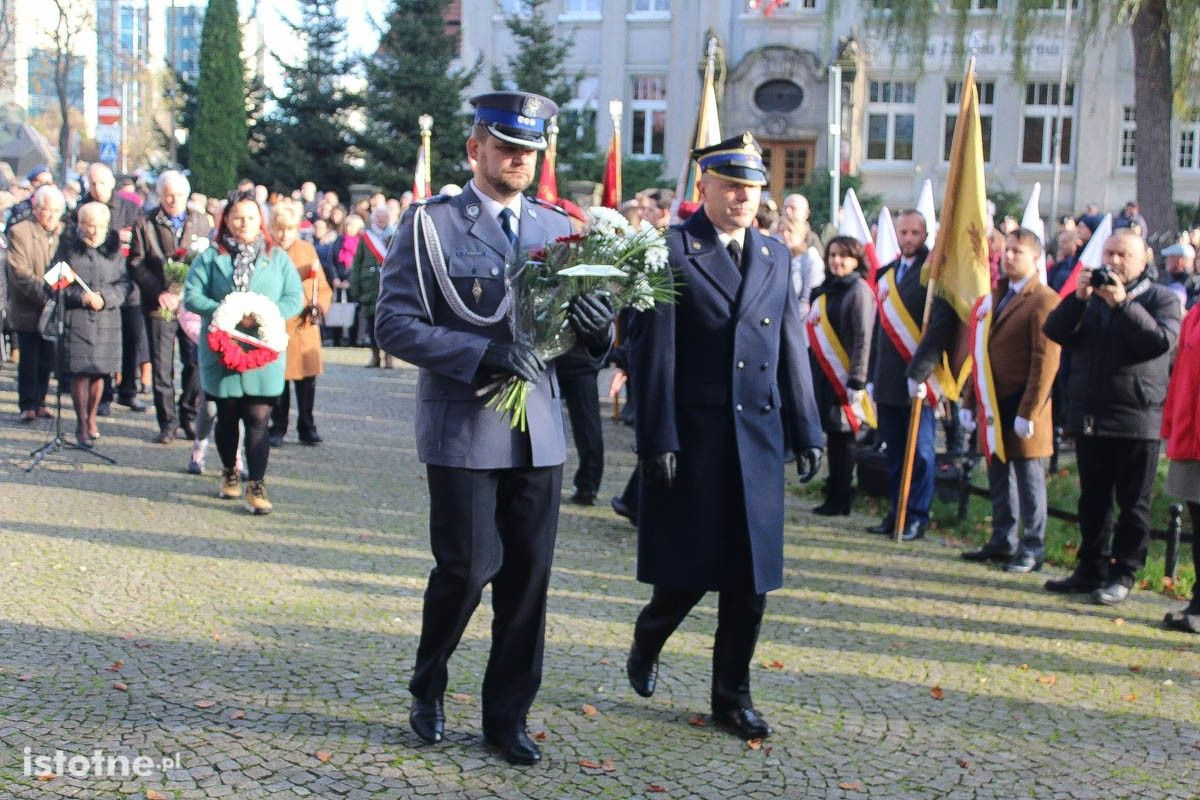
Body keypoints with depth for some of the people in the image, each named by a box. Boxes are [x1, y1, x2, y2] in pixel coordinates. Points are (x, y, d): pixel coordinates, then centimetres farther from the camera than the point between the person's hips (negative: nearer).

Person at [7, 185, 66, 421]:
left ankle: (39, 402, 21)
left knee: (47, 359, 9)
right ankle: (28, 405, 9)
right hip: (28, 310, -4)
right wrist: (44, 295, -24)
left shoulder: (65, 232, 5)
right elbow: (21, 274, -15)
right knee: (29, 360, 1)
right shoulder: (19, 233, -9)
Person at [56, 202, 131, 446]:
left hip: (106, 318, 2)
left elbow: (124, 283, 4)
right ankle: (82, 424, 5)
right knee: (80, 371, -4)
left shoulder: (113, 247, 6)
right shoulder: (68, 246, 2)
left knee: (99, 371, 7)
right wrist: (80, 297, -13)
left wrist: (105, 298, -13)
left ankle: (91, 419, 26)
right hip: (75, 318, -2)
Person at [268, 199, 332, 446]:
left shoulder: (307, 250, 8)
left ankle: (307, 428, 15)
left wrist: (318, 306, -7)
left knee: (307, 379, 3)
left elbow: (323, 288, 9)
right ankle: (277, 429, 16)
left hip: (305, 327, 2)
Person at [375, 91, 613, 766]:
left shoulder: (560, 228, 11)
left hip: (540, 431, 4)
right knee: (468, 568, -3)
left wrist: (597, 329, -12)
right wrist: (483, 353, -21)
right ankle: (428, 690, 24)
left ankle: (508, 716, 21)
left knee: (529, 577, 7)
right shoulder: (431, 224, -2)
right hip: (464, 429, -4)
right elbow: (395, 324, -10)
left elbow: (586, 338, 13)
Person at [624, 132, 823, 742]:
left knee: (751, 578, 8)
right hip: (691, 440, -5)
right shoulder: (670, 252, -5)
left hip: (758, 440, 5)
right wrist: (658, 441, -14)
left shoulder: (775, 257, 13)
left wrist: (806, 431, 10)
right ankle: (646, 643, 33)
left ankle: (732, 695, 22)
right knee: (686, 570, 2)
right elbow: (653, 354, -9)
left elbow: (792, 348, 14)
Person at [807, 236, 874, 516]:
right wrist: (809, 371, 13)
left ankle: (840, 500, 6)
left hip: (843, 375, -7)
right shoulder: (825, 289, 14)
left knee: (841, 435, -1)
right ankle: (834, 494, 16)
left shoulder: (860, 291, -8)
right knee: (831, 433, 9)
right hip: (823, 373, 7)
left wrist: (857, 381, -18)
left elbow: (863, 338, -14)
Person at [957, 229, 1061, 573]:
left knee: (1029, 479, 1)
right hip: (994, 404, 8)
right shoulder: (996, 296, 15)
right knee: (998, 477, 14)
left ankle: (1032, 550, 9)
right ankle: (1002, 542, 25)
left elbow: (1046, 362, -16)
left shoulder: (1044, 300, -11)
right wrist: (971, 402, 13)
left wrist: (1028, 412, -19)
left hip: (1021, 406, -8)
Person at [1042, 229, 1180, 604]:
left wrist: (1123, 303, -21)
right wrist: (1078, 298, -14)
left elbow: (1162, 340, -17)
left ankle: (1123, 574, 9)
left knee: (1132, 503, 3)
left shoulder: (1161, 298, 1)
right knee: (1093, 500, 12)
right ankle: (1091, 568, 21)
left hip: (1137, 420, -4)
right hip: (1089, 416, 5)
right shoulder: (1090, 295, 13)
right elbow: (1055, 331, -1)